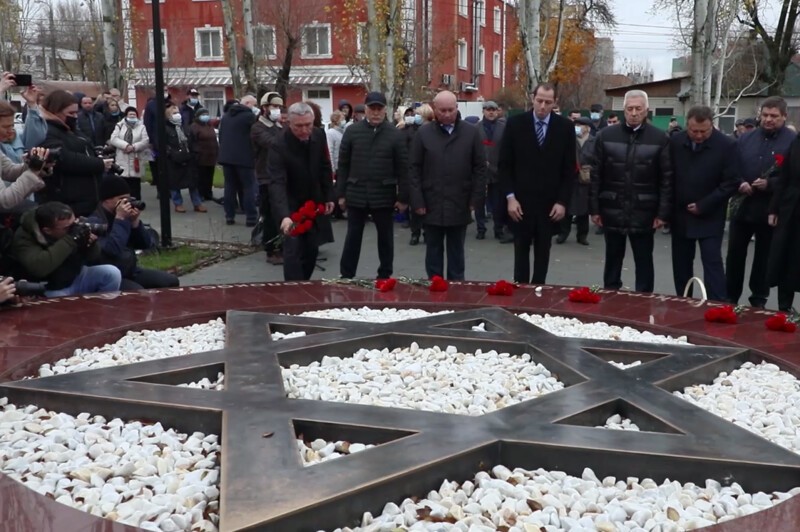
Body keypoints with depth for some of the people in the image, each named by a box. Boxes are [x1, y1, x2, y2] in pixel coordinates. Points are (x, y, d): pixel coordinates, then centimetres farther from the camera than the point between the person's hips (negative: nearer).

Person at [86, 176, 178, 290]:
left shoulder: (125, 217, 8)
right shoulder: (95, 221, -14)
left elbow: (147, 245, 5)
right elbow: (112, 250, -29)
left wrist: (135, 222, -9)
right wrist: (119, 220, -22)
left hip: (131, 271, 8)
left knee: (171, 281, -2)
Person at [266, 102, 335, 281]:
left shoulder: (319, 135, -8)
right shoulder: (279, 146, -26)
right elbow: (277, 183, -36)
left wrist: (329, 196, 7)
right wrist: (283, 215, -48)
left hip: (313, 203, 6)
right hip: (291, 206, -5)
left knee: (311, 249, 12)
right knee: (293, 250, -11)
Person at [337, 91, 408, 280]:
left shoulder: (395, 134, -3)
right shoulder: (352, 131, 1)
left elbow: (403, 168, -2)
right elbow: (343, 165, 3)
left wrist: (402, 197, -5)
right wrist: (341, 193, 0)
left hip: (384, 195, 0)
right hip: (356, 194, 1)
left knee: (385, 237, 11)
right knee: (353, 237, 8)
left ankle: (385, 275, 24)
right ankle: (346, 276, 17)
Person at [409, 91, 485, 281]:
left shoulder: (471, 133, 2)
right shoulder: (423, 133, 1)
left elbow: (480, 168, 3)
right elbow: (414, 170, 0)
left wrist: (476, 200, -4)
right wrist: (418, 201, -7)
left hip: (460, 206, 0)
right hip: (432, 206, 0)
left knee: (456, 252, 11)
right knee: (433, 252, 9)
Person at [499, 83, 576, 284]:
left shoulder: (565, 127, 0)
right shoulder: (515, 123, -2)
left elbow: (570, 168, 2)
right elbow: (504, 164, -1)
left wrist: (562, 201, -4)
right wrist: (510, 197, -8)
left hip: (550, 202, 1)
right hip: (521, 200, -1)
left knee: (543, 250, 10)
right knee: (521, 248, 6)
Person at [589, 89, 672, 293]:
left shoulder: (660, 139, -2)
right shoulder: (605, 136, 1)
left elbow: (667, 179, -3)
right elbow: (596, 175, 2)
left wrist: (663, 212, -7)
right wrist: (594, 208, -2)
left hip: (643, 213, -1)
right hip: (612, 211, 1)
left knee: (644, 261, 8)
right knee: (612, 259, 13)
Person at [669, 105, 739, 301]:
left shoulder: (727, 145, -10)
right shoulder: (675, 141, -2)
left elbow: (731, 182, -10)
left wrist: (703, 206, -13)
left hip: (709, 216, -3)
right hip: (680, 214, 4)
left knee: (712, 261, -7)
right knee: (681, 263, 10)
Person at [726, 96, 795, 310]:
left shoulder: (793, 141, -5)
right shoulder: (745, 138, 7)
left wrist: (769, 184, -22)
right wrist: (740, 183, -13)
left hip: (770, 210, -3)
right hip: (742, 206, 3)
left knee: (764, 257, 10)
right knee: (734, 254, 9)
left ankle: (759, 299, 23)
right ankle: (730, 297, 20)